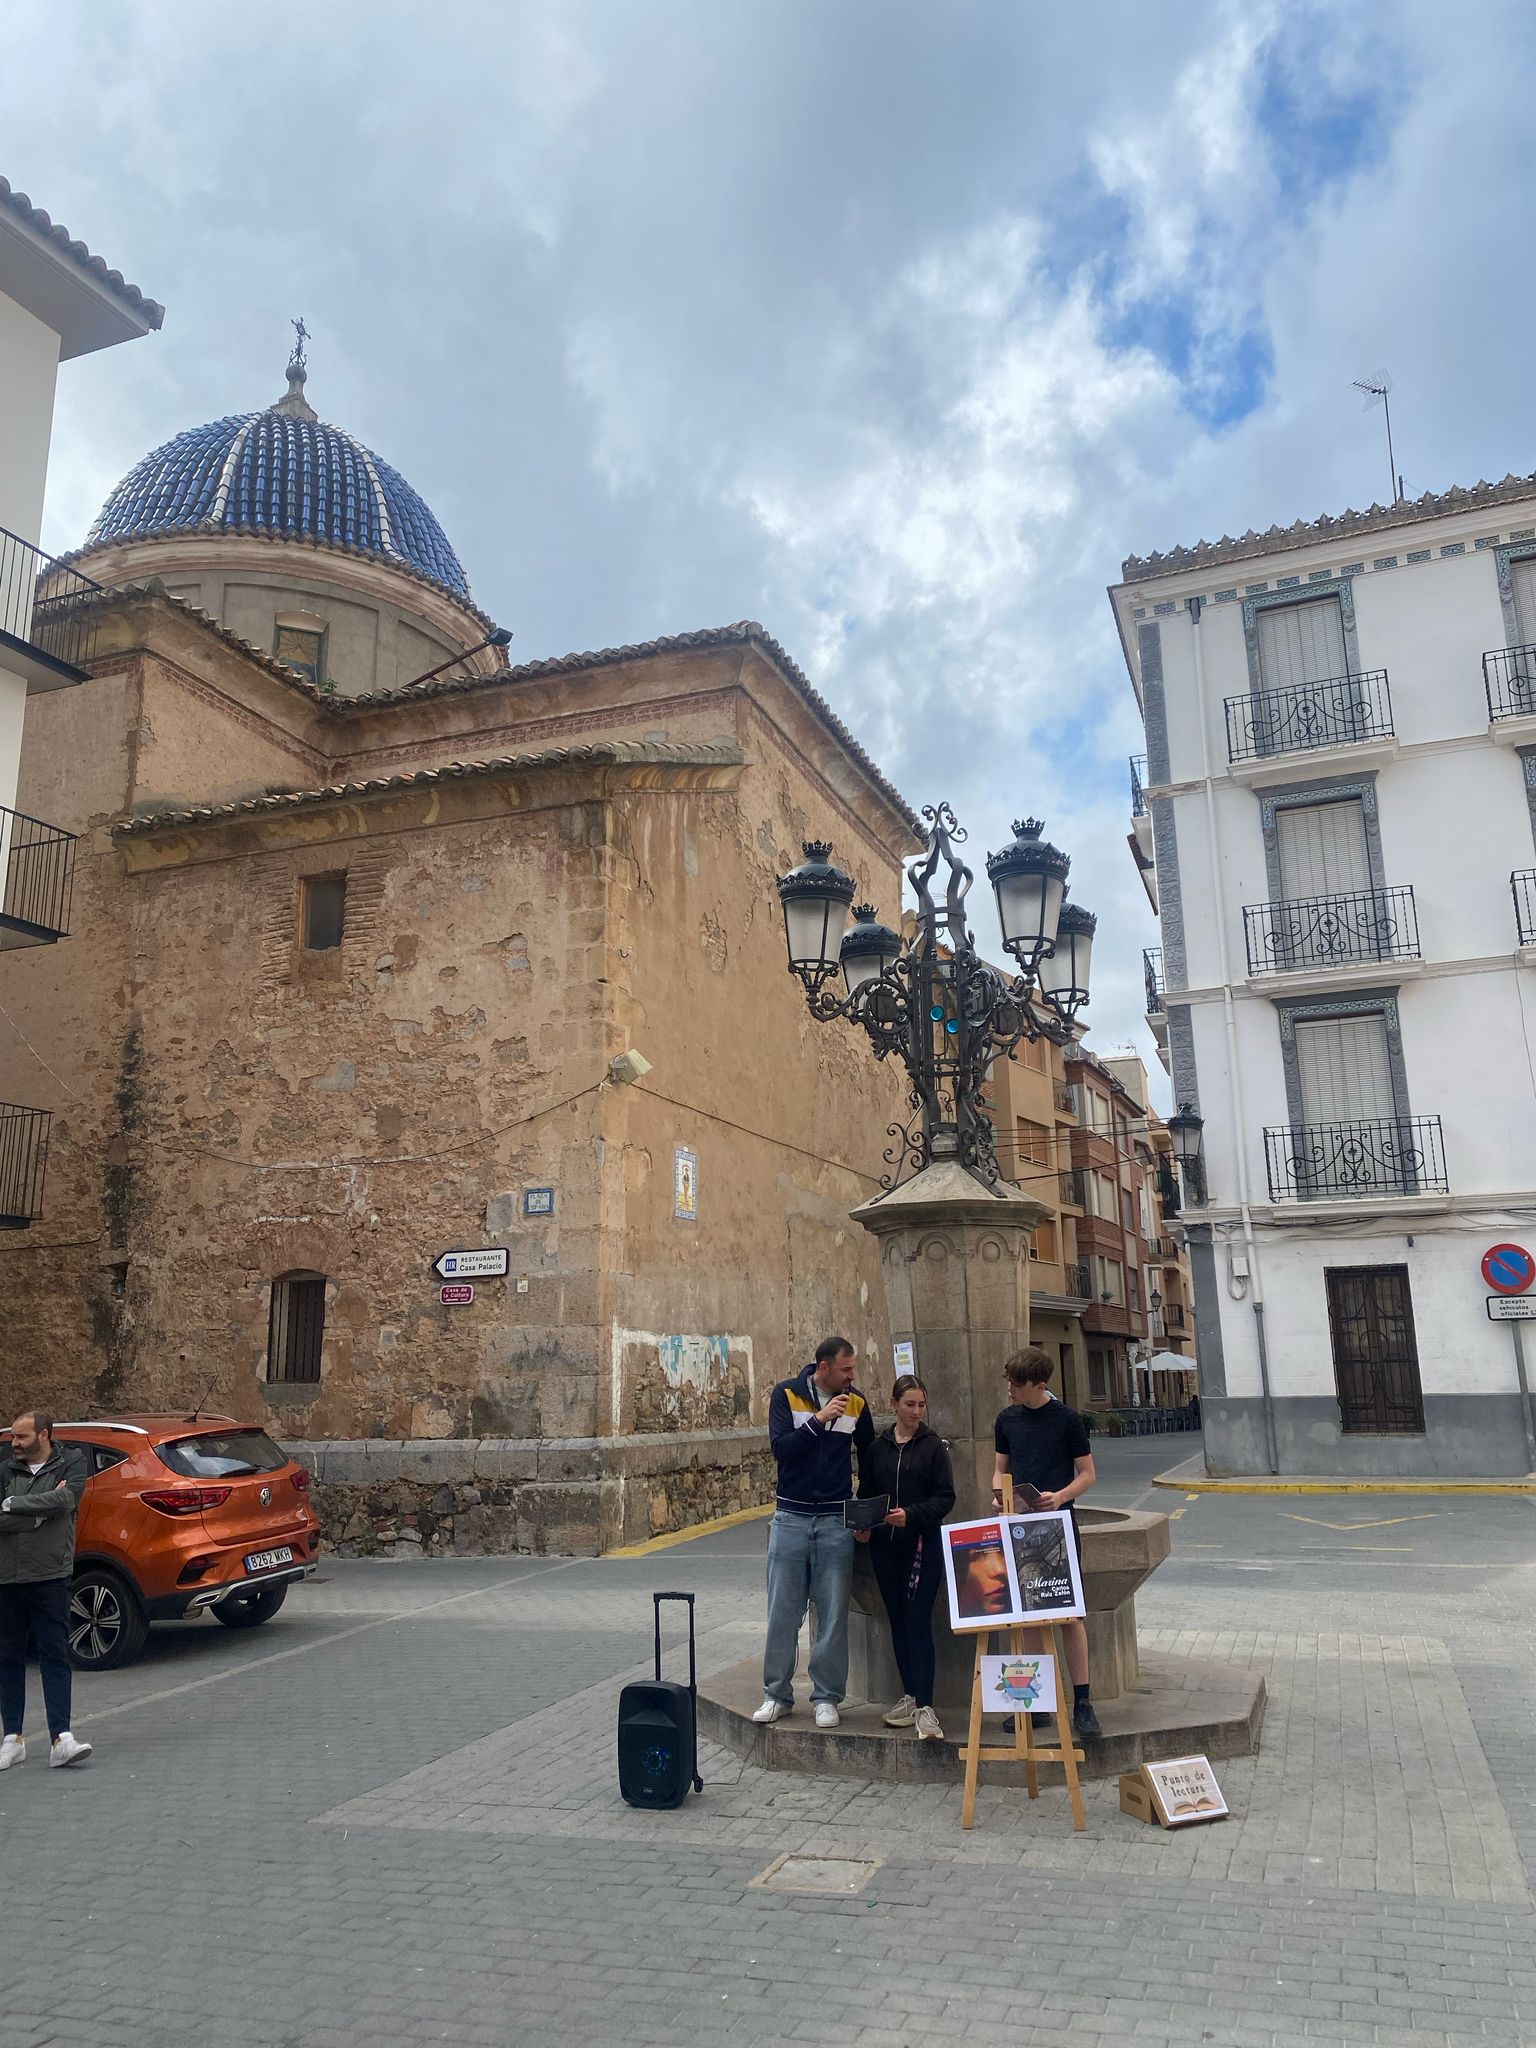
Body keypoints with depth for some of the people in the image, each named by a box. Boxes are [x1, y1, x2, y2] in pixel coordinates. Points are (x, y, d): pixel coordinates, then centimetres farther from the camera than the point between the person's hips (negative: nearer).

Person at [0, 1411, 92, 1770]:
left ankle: (61, 1739, -6)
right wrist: (40, 1511, -16)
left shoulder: (70, 1466, 0)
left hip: (50, 1577, -3)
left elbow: (64, 1500, -19)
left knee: (55, 1656, -4)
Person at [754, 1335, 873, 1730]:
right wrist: (819, 1420, -23)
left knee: (834, 1615, 3)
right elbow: (779, 1448, -15)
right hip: (790, 1518, -1)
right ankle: (777, 1694, 16)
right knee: (782, 1612, 4)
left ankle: (827, 1697, 14)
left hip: (837, 1521, 1)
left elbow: (868, 1458, 12)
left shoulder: (855, 1402, 2)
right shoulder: (786, 1394, -5)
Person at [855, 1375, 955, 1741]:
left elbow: (945, 1497, -5)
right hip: (884, 1545, 4)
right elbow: (865, 1493, 14)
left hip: (923, 1544, -4)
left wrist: (911, 1514, -19)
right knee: (897, 1621, 10)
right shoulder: (877, 1446, 7)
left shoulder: (934, 1446, -2)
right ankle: (911, 1695, 21)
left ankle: (924, 1707, -10)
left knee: (918, 1620, -10)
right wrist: (864, 1525, -4)